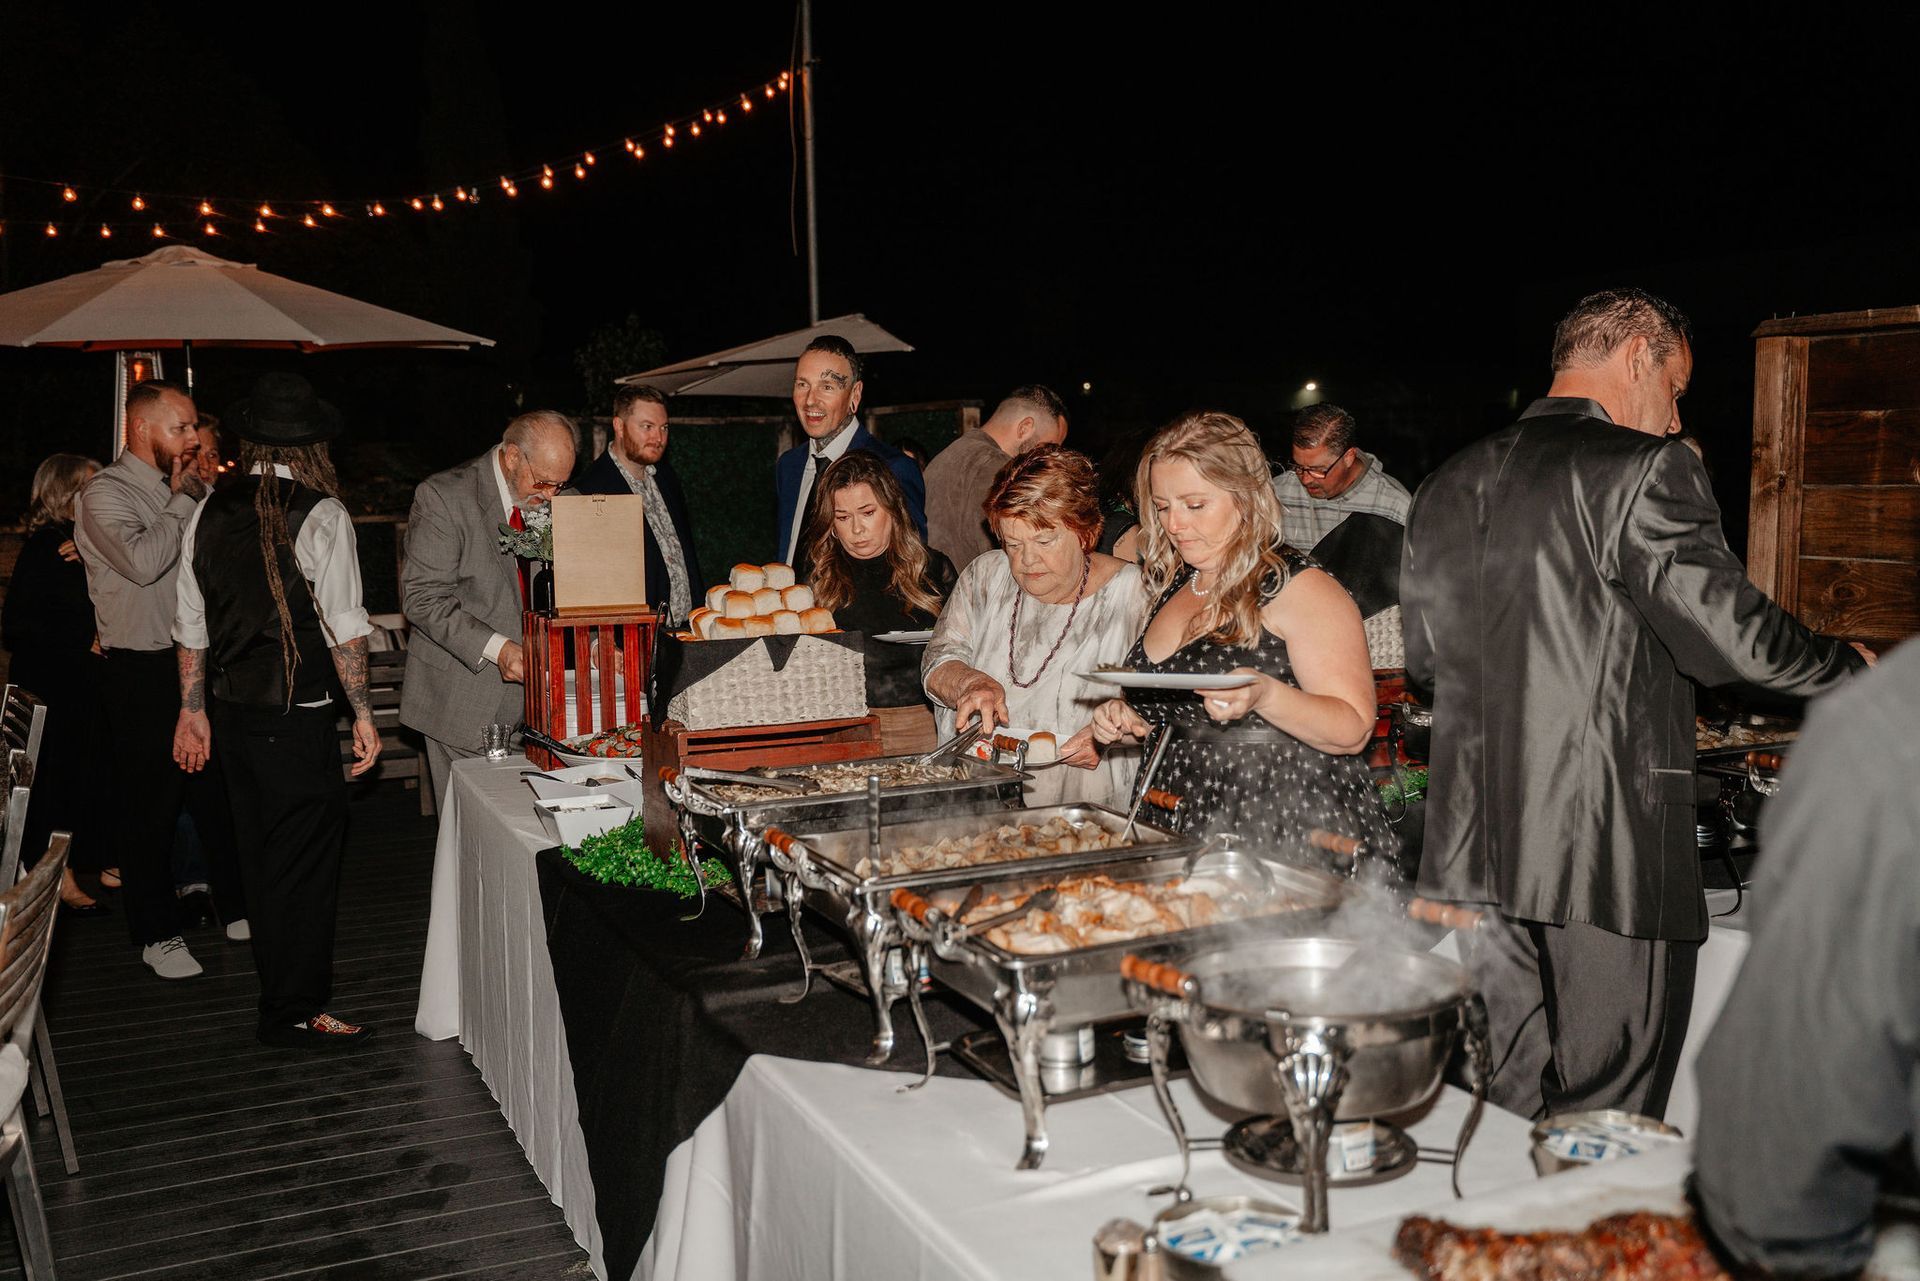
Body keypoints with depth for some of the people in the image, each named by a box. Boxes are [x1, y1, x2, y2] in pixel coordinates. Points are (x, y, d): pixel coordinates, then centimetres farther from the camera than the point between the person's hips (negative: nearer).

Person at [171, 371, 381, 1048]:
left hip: (230, 710, 7)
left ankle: (281, 985, 34)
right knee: (307, 857, 2)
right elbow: (344, 628, -13)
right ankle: (293, 1012, 8)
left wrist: (194, 710, 17)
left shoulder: (209, 512, 5)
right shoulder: (321, 515, -11)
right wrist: (363, 713, -7)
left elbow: (190, 624, 9)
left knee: (261, 852, 18)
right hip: (297, 714, -6)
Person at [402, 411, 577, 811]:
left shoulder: (547, 501, 7)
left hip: (526, 689, 5)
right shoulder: (443, 496, -11)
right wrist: (496, 648, -24)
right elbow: (423, 598, -15)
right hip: (464, 696, -5)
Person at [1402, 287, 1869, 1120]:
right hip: (1608, 847, -6)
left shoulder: (1445, 487, 10)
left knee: (1495, 1113, 17)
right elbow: (1733, 634, -11)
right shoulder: (1646, 469, -10)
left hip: (1471, 848, 7)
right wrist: (1854, 671, 8)